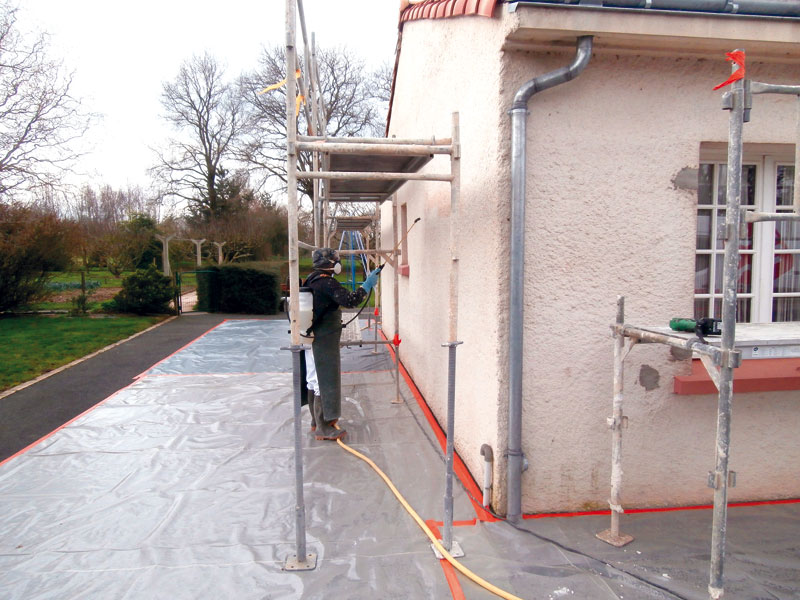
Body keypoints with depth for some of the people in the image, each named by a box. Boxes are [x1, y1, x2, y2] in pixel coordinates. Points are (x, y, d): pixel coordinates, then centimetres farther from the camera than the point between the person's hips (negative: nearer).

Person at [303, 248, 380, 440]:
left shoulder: (312, 280, 12)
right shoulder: (327, 282, -18)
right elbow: (349, 300, -27)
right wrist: (367, 285, -18)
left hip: (314, 338, 10)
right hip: (324, 342, -10)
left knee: (316, 379, 18)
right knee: (326, 381, -4)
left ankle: (316, 421, 31)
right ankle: (323, 428, 2)